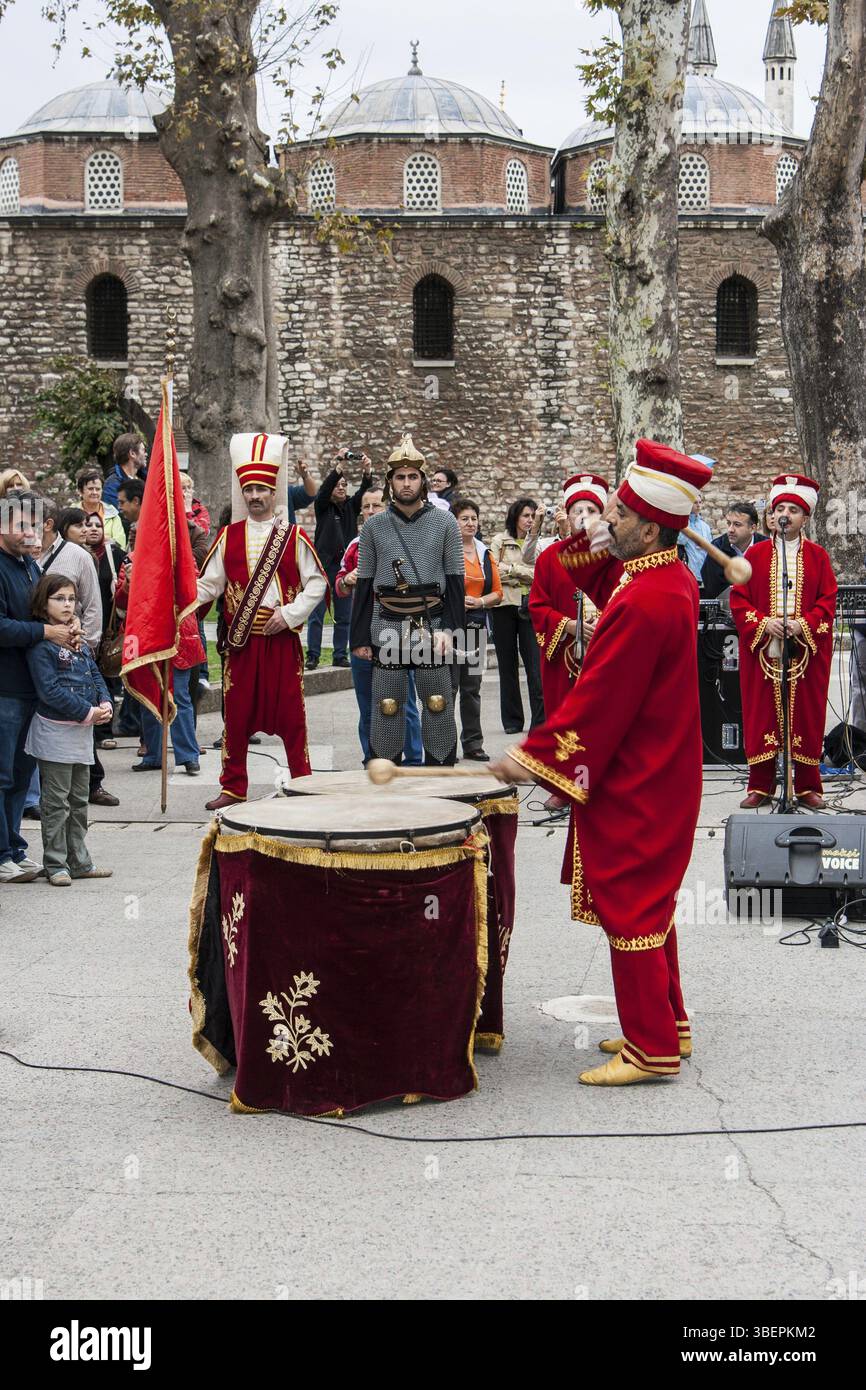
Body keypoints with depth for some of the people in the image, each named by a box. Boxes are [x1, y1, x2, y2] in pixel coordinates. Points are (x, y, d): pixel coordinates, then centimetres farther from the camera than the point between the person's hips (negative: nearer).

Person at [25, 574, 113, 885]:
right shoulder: (40, 644, -12)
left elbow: (95, 674, 13)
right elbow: (50, 690, -19)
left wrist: (105, 703, -6)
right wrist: (88, 711, -19)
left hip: (83, 730, 8)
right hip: (55, 730, -8)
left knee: (79, 800, 14)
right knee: (56, 802, 0)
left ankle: (79, 862, 22)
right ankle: (55, 865, 7)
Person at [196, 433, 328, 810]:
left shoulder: (293, 537, 1)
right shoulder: (228, 537, 7)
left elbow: (317, 582, 1)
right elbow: (208, 584, 6)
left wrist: (290, 613, -11)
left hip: (282, 640, -2)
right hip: (241, 641, 2)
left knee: (290, 713, 2)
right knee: (237, 714, 5)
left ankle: (302, 783, 13)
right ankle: (233, 787, 14)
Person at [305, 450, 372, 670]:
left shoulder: (351, 507, 12)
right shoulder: (322, 506, 3)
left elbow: (364, 492, -4)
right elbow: (323, 490, -16)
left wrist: (367, 472, -24)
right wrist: (339, 466, -27)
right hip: (323, 566, -4)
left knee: (344, 616, 6)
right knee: (316, 614, -3)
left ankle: (340, 655, 12)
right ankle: (313, 655, 1)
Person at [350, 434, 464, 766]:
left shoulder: (445, 523, 3)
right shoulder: (374, 526, 6)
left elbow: (455, 579, 3)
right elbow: (364, 584, 8)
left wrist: (448, 628, -7)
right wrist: (359, 638, 4)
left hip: (432, 626, 0)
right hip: (387, 629, 1)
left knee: (439, 708, 3)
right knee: (386, 709, 2)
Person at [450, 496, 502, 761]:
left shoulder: (485, 553, 14)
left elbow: (497, 592, 13)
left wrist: (480, 601, -5)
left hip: (476, 626, 5)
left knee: (472, 687, 9)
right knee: (448, 686, -6)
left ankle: (472, 743, 15)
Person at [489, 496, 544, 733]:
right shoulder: (499, 541, 7)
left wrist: (512, 570, -7)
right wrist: (526, 575, -6)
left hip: (530, 607, 0)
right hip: (504, 606, 0)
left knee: (536, 663, -9)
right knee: (507, 664, 5)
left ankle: (540, 720, -8)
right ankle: (512, 720, 13)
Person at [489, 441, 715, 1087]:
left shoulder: (643, 604, -27)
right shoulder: (674, 577, 3)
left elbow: (597, 702, -24)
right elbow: (603, 578, 21)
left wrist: (533, 757, -15)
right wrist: (595, 541, 1)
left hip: (634, 790, -10)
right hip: (662, 776, 10)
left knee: (630, 908, 0)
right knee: (650, 903, 20)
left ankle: (651, 1050, 10)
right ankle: (667, 1025, 32)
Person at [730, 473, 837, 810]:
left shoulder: (818, 556, 6)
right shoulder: (756, 555, 6)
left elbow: (827, 601, 1)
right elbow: (738, 599, 2)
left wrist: (804, 624, -15)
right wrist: (764, 623, -13)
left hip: (806, 651, 0)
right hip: (763, 649, 0)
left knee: (806, 715, 2)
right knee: (762, 715, 2)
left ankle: (808, 786, 12)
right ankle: (760, 786, 10)